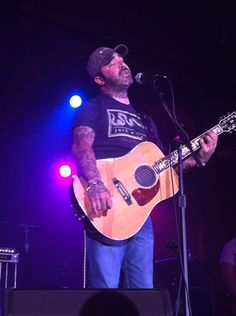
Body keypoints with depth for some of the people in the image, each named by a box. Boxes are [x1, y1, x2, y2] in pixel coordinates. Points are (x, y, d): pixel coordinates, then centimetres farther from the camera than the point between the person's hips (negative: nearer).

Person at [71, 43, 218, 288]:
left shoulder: (143, 117, 26)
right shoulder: (94, 108, 7)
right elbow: (81, 145, -12)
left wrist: (199, 159, 8)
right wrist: (95, 184, -31)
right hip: (107, 211, -6)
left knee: (144, 290, 6)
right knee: (106, 287, -11)